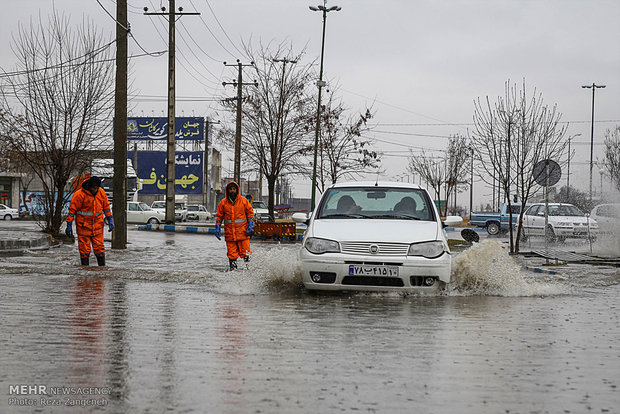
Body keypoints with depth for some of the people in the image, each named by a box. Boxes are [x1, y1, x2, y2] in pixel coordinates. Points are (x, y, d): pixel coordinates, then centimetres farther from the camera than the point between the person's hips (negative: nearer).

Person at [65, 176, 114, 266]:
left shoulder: (101, 193, 1)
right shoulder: (79, 194, -13)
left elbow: (106, 206, 14)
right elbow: (72, 210, -9)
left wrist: (110, 220, 9)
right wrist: (69, 225, -10)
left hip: (97, 226, 3)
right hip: (84, 227, -3)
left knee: (99, 247, 2)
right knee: (84, 249, 0)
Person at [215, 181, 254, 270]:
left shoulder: (243, 201, 5)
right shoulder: (223, 203, 8)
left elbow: (250, 212, 9)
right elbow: (219, 216, 14)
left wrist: (250, 225, -1)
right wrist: (217, 228, 6)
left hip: (242, 232, -1)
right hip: (229, 232, 1)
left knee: (245, 252, -4)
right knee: (232, 253, 2)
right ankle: (232, 269, 8)